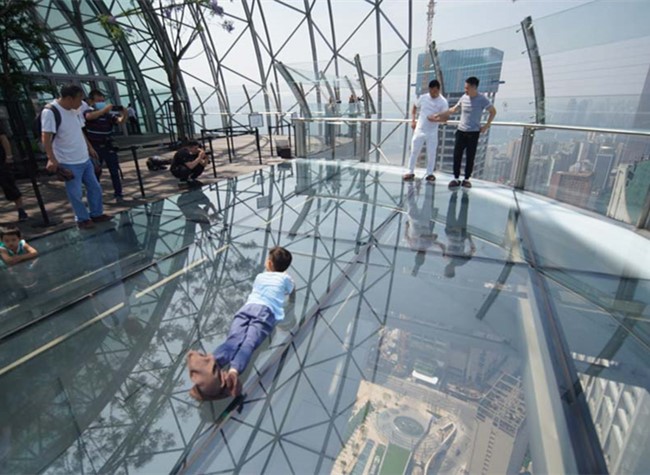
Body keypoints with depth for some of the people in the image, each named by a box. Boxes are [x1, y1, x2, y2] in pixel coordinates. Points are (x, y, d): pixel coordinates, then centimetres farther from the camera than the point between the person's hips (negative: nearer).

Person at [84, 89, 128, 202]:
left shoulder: (108, 114, 4)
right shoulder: (88, 111, -6)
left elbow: (120, 121, -5)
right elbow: (89, 116, -29)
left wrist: (124, 114, -26)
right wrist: (104, 109, -37)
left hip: (108, 146, 3)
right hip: (94, 148, -3)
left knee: (114, 171, 4)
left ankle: (118, 194, 11)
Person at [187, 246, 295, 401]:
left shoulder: (260, 276, 33)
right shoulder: (286, 278, 25)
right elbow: (292, 295, 46)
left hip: (247, 308, 2)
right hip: (266, 312, -2)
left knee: (233, 339, -21)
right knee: (249, 343, -23)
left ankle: (212, 363, -51)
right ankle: (233, 371, -52)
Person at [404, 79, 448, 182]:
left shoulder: (443, 102, -7)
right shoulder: (423, 97, 1)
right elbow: (414, 107, 15)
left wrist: (436, 119, -28)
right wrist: (413, 120, 4)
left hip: (432, 132, -2)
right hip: (419, 130, 2)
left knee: (431, 153, 3)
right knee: (414, 151, 2)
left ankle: (430, 173, 15)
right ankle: (411, 172, 12)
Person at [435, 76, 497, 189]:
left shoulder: (482, 99, -8)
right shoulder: (464, 97, 4)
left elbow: (493, 111, 1)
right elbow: (454, 109, 19)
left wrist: (486, 125, -4)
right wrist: (441, 114, 14)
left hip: (473, 132, -3)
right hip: (461, 131, 4)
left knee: (470, 157, 2)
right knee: (457, 155, -1)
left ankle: (467, 179, 12)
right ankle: (456, 178, 8)